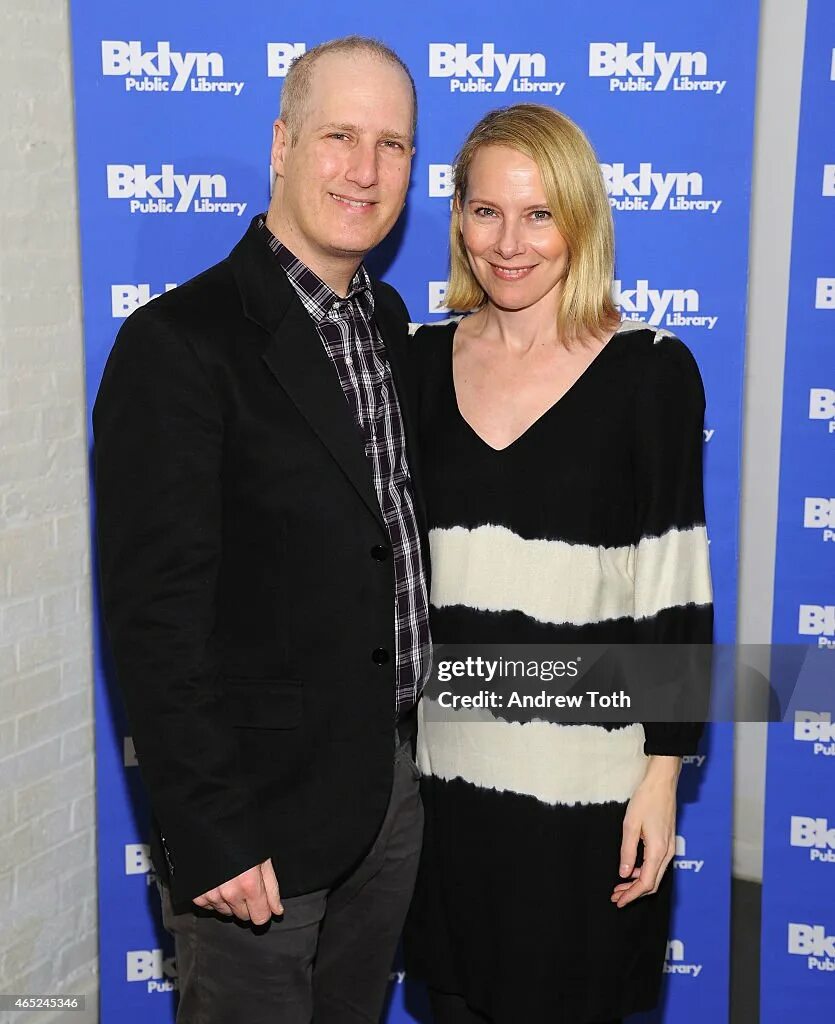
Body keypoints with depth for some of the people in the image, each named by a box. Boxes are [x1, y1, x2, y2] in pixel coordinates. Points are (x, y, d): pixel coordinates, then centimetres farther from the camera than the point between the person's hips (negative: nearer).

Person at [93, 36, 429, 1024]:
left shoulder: (387, 320, 7)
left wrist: (414, 748, 9)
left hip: (392, 786, 7)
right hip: (259, 812, -7)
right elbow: (155, 615, -19)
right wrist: (210, 836, -18)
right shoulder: (176, 343, -17)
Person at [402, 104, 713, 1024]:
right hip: (443, 764, 3)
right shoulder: (426, 359, 3)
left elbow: (676, 591, -6)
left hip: (586, 776, -3)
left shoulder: (651, 371, -7)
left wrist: (662, 773, -8)